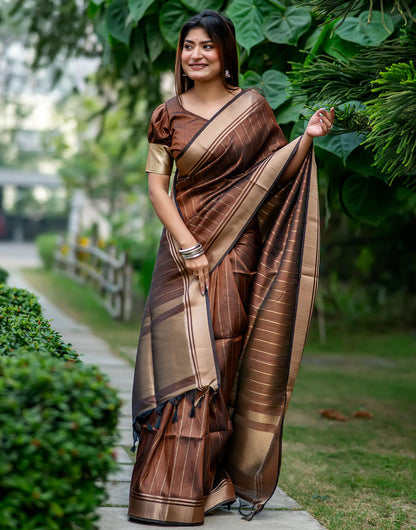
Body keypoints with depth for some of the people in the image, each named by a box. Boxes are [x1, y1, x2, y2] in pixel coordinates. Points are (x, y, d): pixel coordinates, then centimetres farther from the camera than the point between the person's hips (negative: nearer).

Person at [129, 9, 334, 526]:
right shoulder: (167, 116, 6)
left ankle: (210, 479, 7)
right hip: (184, 244, 1)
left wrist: (308, 137, -8)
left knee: (218, 360, -2)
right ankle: (174, 486, 4)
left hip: (235, 250, 0)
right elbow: (157, 185, 1)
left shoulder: (252, 106, 5)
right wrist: (188, 245, -9)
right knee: (180, 356, -4)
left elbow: (280, 169, 11)